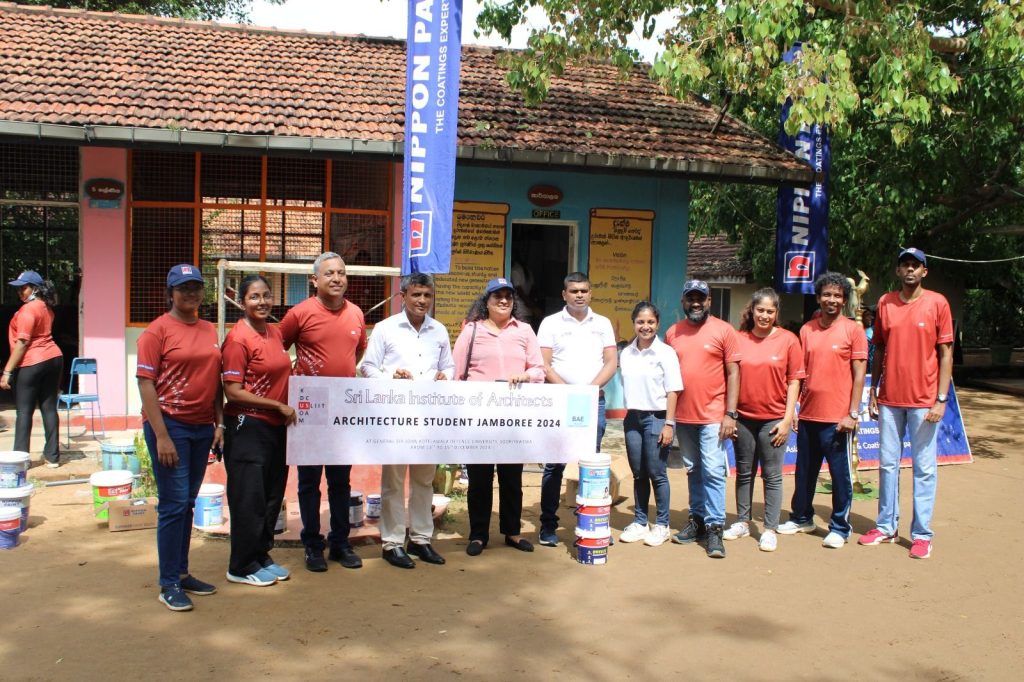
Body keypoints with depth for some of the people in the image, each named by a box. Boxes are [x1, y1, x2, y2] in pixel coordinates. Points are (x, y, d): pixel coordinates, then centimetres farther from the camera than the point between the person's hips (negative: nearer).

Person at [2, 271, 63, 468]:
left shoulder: (27, 310, -14)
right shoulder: (46, 307, 11)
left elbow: (22, 343, -18)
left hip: (31, 363, -7)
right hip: (54, 358, 8)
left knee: (24, 411, -1)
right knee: (49, 408, 8)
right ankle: (52, 456, 10)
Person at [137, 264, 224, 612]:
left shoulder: (210, 331, 10)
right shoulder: (158, 330, -7)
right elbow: (146, 383, -11)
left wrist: (219, 423, 7)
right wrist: (161, 436, -17)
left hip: (203, 427, 6)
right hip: (170, 425, -6)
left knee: (188, 503, 14)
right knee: (174, 504, -3)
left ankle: (182, 572, 25)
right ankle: (169, 584, 8)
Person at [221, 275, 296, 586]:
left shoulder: (275, 332, 9)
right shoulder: (238, 338, -13)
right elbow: (233, 392, -16)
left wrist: (285, 409, 8)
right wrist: (279, 406, -14)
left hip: (276, 426, 8)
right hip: (247, 427, -8)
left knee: (272, 495, 14)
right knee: (249, 498, 0)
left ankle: (261, 556, 28)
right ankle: (242, 567, 13)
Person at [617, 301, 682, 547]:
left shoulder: (665, 353, -5)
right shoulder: (626, 353, 8)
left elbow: (673, 391, -6)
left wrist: (669, 424, -11)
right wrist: (626, 416, 8)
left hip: (656, 417, -4)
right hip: (632, 417, 4)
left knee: (657, 474, 0)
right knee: (638, 474, 11)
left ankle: (661, 525, 12)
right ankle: (639, 522, 21)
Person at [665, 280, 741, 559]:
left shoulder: (723, 330, -2)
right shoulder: (672, 333, 8)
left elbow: (733, 373, -3)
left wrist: (730, 414, -9)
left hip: (713, 416, -4)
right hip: (683, 417, 4)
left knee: (713, 472, -6)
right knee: (693, 471, 13)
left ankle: (714, 528, 0)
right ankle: (697, 520, 24)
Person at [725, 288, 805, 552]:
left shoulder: (788, 340, -3)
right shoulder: (739, 339, 2)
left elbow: (794, 381, -2)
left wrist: (788, 418, -7)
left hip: (774, 419, -2)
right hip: (743, 418, 2)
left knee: (772, 475, 4)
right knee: (744, 473, 13)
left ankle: (770, 529, 12)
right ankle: (742, 522, 26)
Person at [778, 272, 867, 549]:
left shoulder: (853, 330, -4)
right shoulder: (807, 330, 8)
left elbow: (859, 374, -5)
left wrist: (853, 413, -11)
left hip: (838, 418, -4)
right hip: (808, 415, 5)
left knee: (840, 474, 4)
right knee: (804, 471, 15)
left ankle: (840, 528, 17)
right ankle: (802, 518, 31)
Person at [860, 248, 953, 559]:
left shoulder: (937, 303, -3)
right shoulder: (885, 303, 7)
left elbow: (946, 352, -4)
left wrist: (941, 399, -9)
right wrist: (873, 391, 8)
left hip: (923, 401, -4)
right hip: (889, 399, 4)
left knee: (924, 468, 1)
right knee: (887, 464, 10)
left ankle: (921, 534, 9)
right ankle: (886, 526, 20)